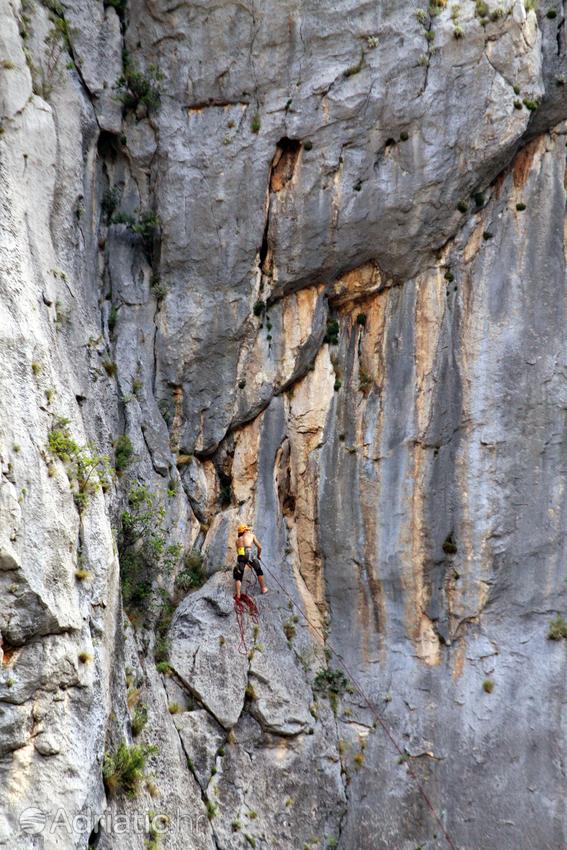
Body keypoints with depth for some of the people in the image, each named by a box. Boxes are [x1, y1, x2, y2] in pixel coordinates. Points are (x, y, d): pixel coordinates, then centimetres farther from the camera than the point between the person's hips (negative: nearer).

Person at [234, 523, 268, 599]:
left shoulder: (238, 540, 30)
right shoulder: (251, 535, 22)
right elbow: (259, 547, 19)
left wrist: (247, 563, 35)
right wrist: (259, 555, 38)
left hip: (240, 556, 2)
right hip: (248, 554, -2)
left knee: (238, 577, 10)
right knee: (259, 571, 21)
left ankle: (237, 594, -4)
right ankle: (264, 588, 22)